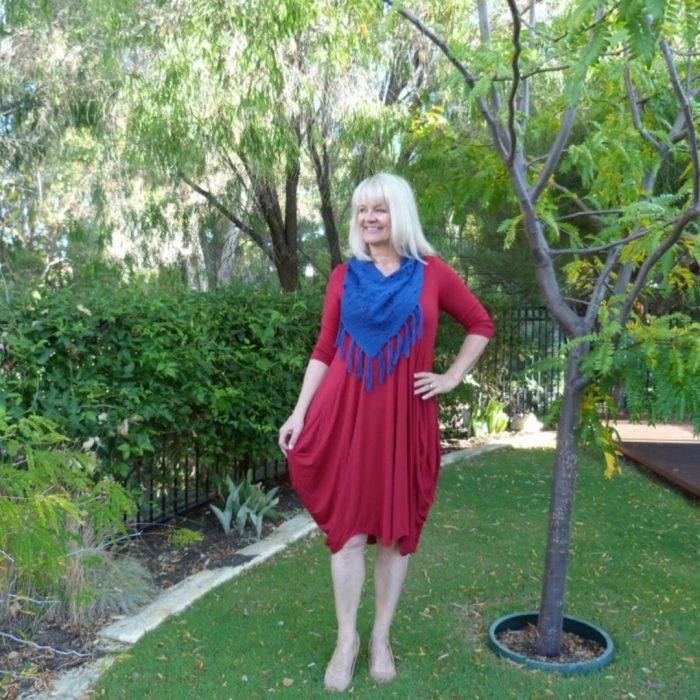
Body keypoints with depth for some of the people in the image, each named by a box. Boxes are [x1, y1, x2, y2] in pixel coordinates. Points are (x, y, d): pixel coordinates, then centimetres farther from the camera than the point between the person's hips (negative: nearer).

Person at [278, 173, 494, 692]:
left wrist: (452, 378, 5)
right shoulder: (345, 276, 5)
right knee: (348, 525, 4)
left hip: (405, 415, 0)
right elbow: (325, 349, 6)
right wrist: (300, 413, 0)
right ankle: (346, 639, 21)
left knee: (398, 526, 8)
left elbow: (481, 325, 13)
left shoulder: (431, 273, 2)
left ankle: (381, 638, 26)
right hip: (346, 412, 0)